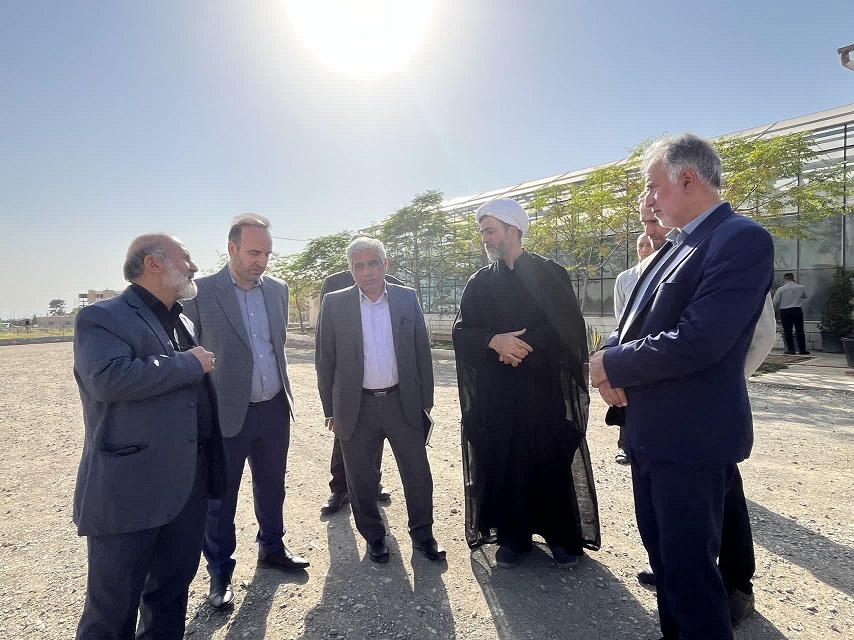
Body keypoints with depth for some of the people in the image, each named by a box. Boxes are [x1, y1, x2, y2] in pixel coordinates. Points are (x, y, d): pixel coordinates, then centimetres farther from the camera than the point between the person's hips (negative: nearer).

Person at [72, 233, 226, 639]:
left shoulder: (184, 323, 15)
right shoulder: (102, 318, -10)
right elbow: (108, 378, -28)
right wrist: (189, 363, -19)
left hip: (189, 484, 7)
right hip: (129, 489, -7)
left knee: (174, 587, 21)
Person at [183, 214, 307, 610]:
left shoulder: (278, 289, 4)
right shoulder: (201, 292, -11)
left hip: (274, 410, 5)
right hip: (227, 413, -4)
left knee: (272, 486, 20)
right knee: (220, 498, 11)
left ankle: (272, 548, 41)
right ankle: (220, 573, 29)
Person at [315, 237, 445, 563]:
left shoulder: (407, 298, 0)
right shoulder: (334, 303, -3)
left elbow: (422, 351, 5)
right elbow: (325, 359, 1)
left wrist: (426, 399, 4)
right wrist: (331, 408, 2)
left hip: (403, 402, 1)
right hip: (356, 406, -1)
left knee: (418, 474, 10)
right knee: (361, 479, 13)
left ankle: (422, 533, 32)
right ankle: (374, 537, 34)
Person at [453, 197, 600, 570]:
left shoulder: (551, 274, 2)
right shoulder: (478, 284, 9)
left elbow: (570, 326, -8)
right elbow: (461, 333, 0)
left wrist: (523, 344, -17)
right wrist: (494, 341, -19)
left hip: (545, 386, -2)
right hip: (496, 390, 2)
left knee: (553, 461, 4)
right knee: (502, 462, 5)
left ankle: (562, 535, 22)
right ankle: (512, 534, 22)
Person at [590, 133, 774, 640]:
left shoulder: (742, 239, -17)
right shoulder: (677, 246, 13)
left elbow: (695, 343, -27)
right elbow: (637, 325, 12)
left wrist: (613, 365, -15)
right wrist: (611, 360, -9)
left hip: (693, 436, -9)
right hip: (653, 430, 9)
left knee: (690, 566, 5)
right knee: (663, 552, 23)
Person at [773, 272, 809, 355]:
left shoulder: (781, 289, -9)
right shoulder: (801, 287, 1)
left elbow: (775, 302, -7)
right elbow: (805, 296, 20)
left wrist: (779, 307, 13)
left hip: (785, 312, -3)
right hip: (797, 311, 3)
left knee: (788, 332, 4)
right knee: (800, 331, 10)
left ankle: (791, 349, 3)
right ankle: (802, 350, 13)